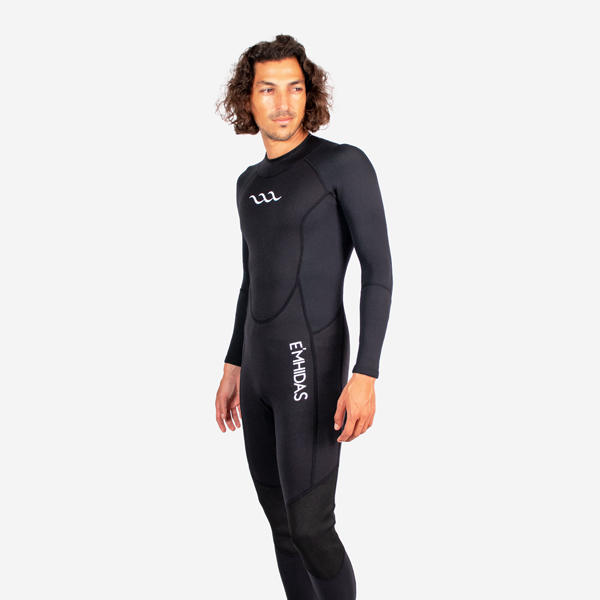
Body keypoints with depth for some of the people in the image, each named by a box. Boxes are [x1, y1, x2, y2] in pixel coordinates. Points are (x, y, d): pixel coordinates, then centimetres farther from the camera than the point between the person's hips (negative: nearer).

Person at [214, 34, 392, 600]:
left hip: (313, 366, -8)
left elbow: (379, 270, -14)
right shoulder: (252, 182, 13)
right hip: (262, 364, 8)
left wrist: (365, 377, -22)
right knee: (280, 515, 13)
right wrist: (232, 369, 19)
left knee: (309, 528, -7)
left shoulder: (347, 162, -11)